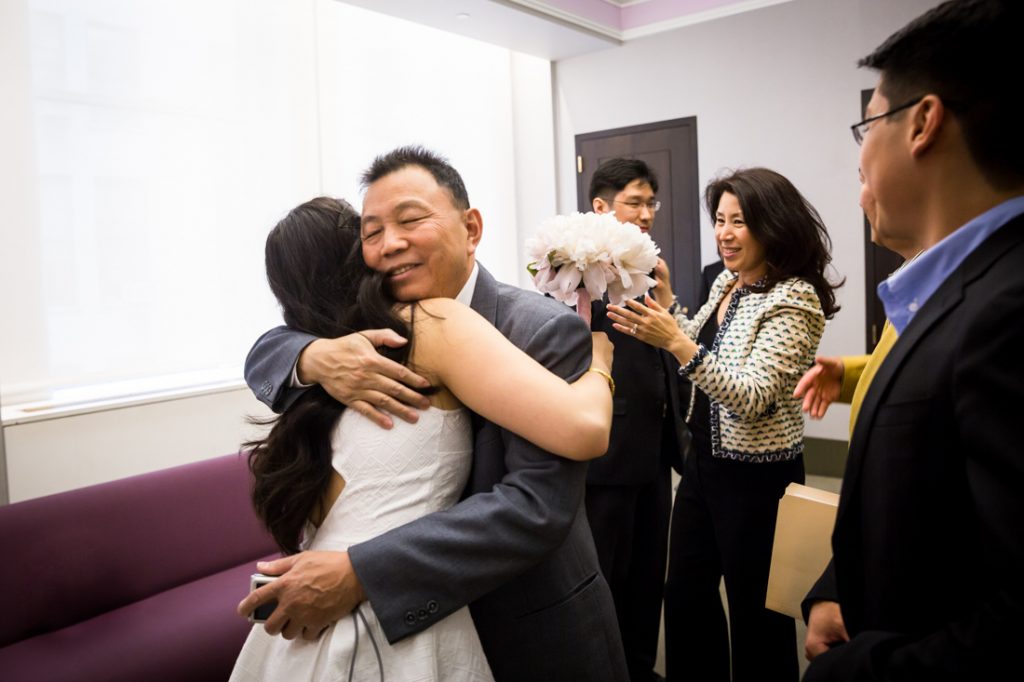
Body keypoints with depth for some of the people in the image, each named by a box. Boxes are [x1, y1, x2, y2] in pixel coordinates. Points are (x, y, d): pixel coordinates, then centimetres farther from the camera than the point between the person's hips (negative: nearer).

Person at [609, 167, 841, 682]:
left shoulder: (794, 300, -18)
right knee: (685, 594, 19)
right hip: (704, 463, 8)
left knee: (755, 610, 9)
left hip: (756, 477, -8)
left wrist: (676, 341, -34)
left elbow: (752, 397, -27)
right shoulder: (726, 283, 5)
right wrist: (659, 323, 4)